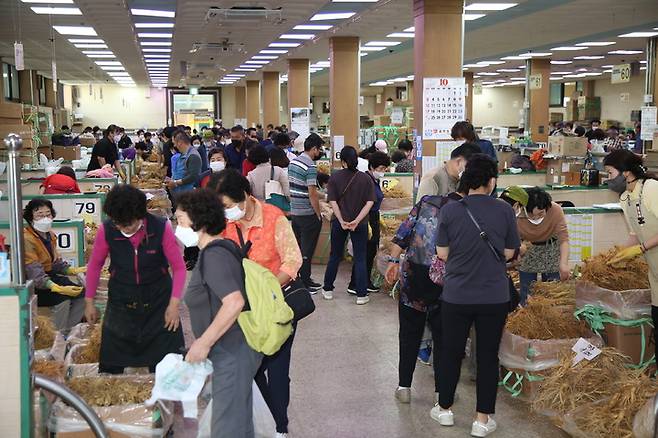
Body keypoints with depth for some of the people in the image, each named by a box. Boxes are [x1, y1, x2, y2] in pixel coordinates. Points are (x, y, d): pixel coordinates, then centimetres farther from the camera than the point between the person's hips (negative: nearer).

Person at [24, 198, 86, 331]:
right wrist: (59, 289, -40)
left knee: (81, 293, -6)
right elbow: (34, 272, -29)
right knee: (63, 297, -27)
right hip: (30, 286, -8)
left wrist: (74, 270, -9)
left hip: (49, 277, 9)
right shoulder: (26, 239, -21)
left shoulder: (49, 235, 7)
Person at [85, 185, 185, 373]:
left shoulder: (161, 228, -16)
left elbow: (179, 267, -8)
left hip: (158, 304, -1)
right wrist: (89, 302, 7)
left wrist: (174, 304, -13)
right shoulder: (106, 230, -12)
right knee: (110, 366, 7)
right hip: (120, 306, 1)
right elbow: (95, 265, 4)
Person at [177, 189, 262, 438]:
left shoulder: (214, 256, -20)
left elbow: (234, 302, -32)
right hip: (236, 351, 10)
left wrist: (204, 343, -25)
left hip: (233, 355, -10)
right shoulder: (216, 251, 10)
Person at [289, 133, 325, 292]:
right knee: (307, 251, 2)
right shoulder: (310, 166, -18)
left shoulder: (293, 162, 8)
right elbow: (312, 194, -19)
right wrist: (319, 215, -11)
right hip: (307, 213, -8)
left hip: (294, 211, 8)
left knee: (297, 248, 16)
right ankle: (305, 283, 9)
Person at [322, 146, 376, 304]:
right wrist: (357, 220, -15)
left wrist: (342, 221, -12)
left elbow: (333, 201, -11)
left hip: (339, 222, 1)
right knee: (360, 258, 6)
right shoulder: (366, 178, -5)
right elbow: (370, 202, -11)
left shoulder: (335, 177, -6)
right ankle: (361, 295, 5)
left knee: (335, 256, 15)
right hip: (360, 224, -1)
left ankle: (328, 289, 25)